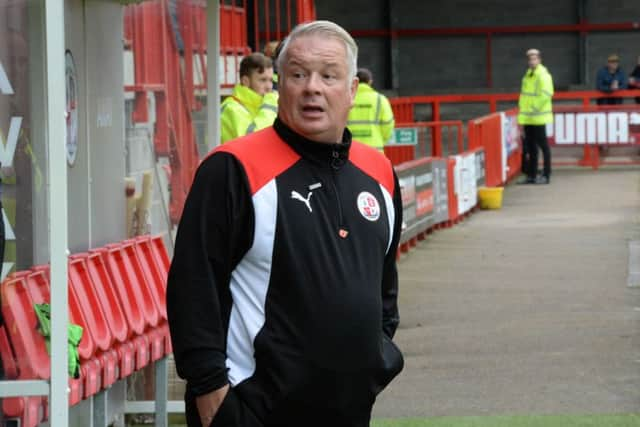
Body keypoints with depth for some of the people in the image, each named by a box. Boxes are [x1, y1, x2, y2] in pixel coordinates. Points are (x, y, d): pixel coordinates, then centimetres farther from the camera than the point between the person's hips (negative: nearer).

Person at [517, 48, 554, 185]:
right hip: (528, 117, 9)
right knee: (530, 146, 11)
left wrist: (535, 107, -18)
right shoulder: (528, 74, 16)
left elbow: (546, 94, -20)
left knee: (543, 145, -3)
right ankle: (531, 175, 17)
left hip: (538, 117, -9)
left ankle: (546, 175, 1)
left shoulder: (543, 75, -11)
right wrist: (522, 109, 14)